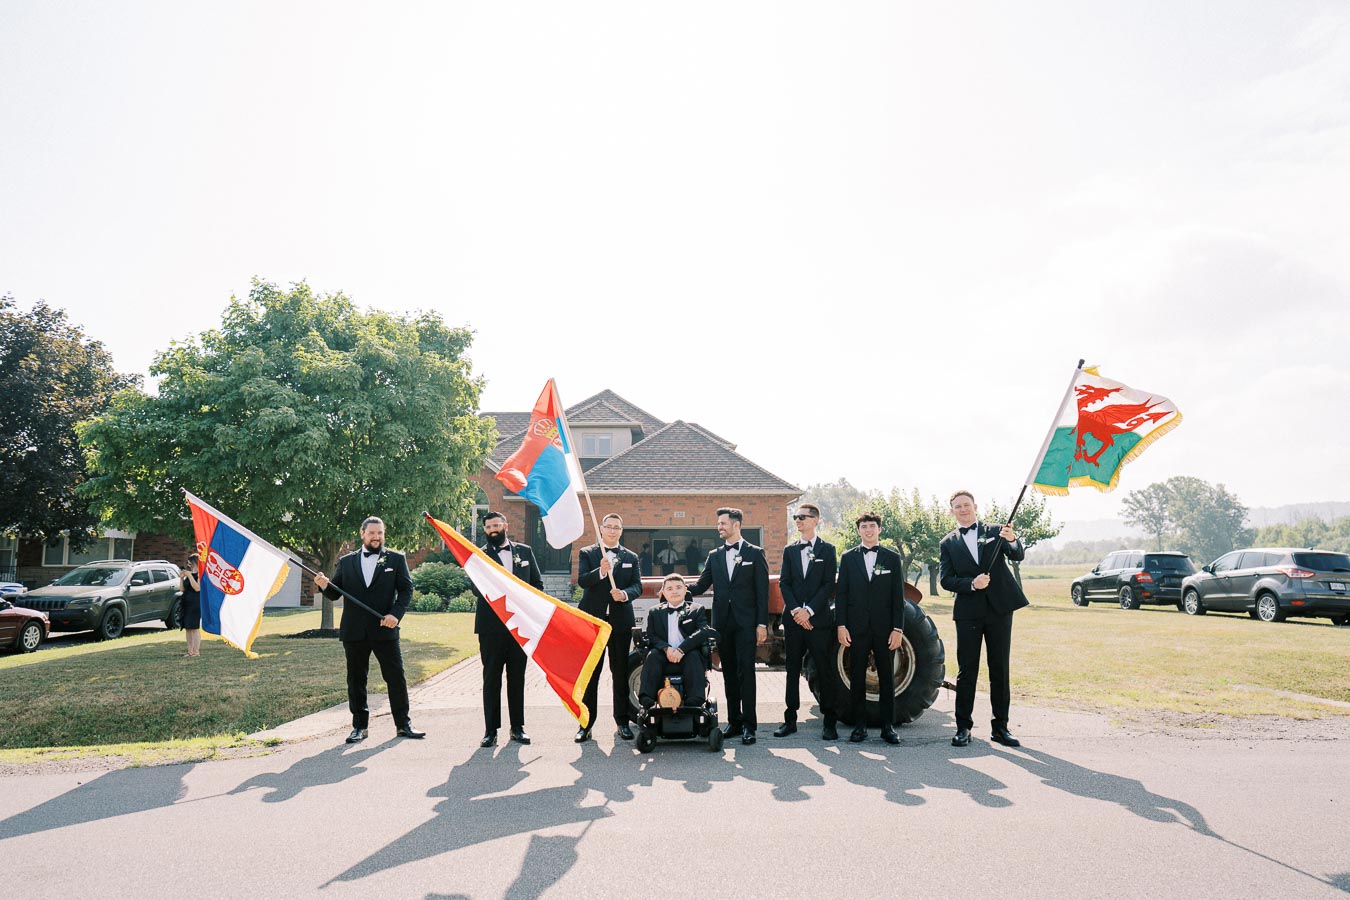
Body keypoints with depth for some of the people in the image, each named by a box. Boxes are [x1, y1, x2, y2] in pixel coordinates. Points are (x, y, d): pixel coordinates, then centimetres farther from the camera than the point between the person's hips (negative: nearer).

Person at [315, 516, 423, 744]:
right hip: (354, 631, 2)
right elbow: (335, 593, 8)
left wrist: (396, 614, -14)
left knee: (396, 677, 2)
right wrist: (325, 585, -14)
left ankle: (403, 724, 11)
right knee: (356, 680, 9)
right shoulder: (347, 561, 10)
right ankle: (359, 726, 19)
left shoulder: (396, 559, 5)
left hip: (385, 630, -2)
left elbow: (406, 589, 0)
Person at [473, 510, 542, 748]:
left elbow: (538, 583, 13)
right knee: (491, 678, 3)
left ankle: (517, 727, 17)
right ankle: (491, 730, 10)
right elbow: (476, 588, -11)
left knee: (517, 677, 9)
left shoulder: (525, 551, 11)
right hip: (491, 627, -2)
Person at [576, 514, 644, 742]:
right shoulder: (586, 553, 5)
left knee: (621, 672, 7)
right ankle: (586, 723, 10)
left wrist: (625, 594, -20)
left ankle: (622, 721, 17)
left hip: (620, 620, 2)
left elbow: (637, 586, 1)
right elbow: (581, 580, -10)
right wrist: (600, 572, -28)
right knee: (589, 672, 3)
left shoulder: (631, 557, 11)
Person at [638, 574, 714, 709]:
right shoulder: (654, 612, 18)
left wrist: (681, 649, -22)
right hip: (664, 659, 1)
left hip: (686, 658, -1)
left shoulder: (697, 610, 12)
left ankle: (694, 703, -40)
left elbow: (703, 632, -7)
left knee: (694, 655, -32)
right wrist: (666, 648, -17)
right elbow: (651, 637, 6)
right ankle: (647, 701, -37)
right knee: (652, 655, -28)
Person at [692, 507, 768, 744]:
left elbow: (762, 591, -2)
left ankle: (748, 725, -3)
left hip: (745, 622, -4)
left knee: (746, 672, -7)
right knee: (729, 673, 9)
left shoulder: (755, 553, 2)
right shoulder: (715, 556, 13)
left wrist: (762, 624, -8)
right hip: (722, 623, 4)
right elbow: (701, 586, 10)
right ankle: (734, 720, 18)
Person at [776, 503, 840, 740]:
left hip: (818, 619, -3)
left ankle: (829, 722, 6)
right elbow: (784, 583, 5)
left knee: (826, 671, -1)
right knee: (792, 670, 8)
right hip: (793, 619, 3)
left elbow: (829, 585, -5)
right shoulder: (789, 550, 11)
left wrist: (809, 611, -14)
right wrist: (795, 610, -10)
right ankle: (790, 719, 15)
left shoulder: (827, 550, 2)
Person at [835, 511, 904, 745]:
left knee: (887, 677, 5)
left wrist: (898, 629, -5)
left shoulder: (892, 558, 4)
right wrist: (841, 625, -4)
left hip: (884, 629, 0)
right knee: (857, 677, 4)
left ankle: (888, 726, 14)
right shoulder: (848, 558, 6)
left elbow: (898, 596, 2)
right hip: (857, 628, 0)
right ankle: (860, 725, 13)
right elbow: (841, 594, 4)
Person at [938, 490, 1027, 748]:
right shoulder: (948, 543, 7)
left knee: (1000, 669, 6)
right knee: (967, 671, 3)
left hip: (999, 609, 0)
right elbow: (945, 579, -1)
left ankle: (1000, 727, 14)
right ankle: (963, 727, 10)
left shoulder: (996, 531, 6)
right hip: (968, 613, 0)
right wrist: (971, 584, -17)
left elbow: (1018, 556, -8)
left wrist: (1012, 540, -29)